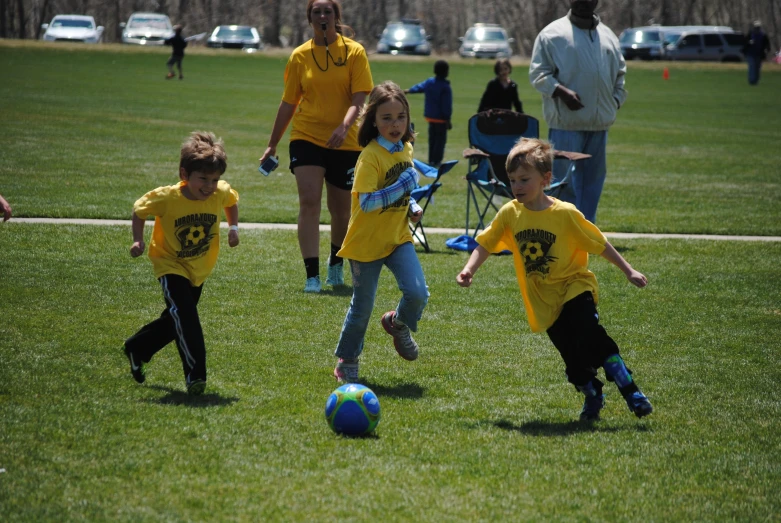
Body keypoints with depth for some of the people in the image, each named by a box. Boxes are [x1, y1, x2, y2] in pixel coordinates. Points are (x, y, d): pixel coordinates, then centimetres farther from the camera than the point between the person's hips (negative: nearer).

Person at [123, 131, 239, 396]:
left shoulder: (221, 193, -18)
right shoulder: (166, 197, -27)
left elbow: (232, 201, 8)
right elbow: (139, 209, -9)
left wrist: (233, 227, -3)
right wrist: (138, 240, -18)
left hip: (199, 269, 5)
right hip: (170, 265, -5)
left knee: (176, 320, 18)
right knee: (184, 315, -24)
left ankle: (137, 349, 42)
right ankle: (195, 375, -23)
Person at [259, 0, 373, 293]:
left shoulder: (354, 52, -3)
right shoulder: (300, 56, 2)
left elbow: (358, 99, -10)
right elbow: (288, 103, 9)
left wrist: (344, 126, -28)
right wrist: (272, 145, 9)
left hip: (344, 143, 0)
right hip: (306, 137, 0)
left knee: (341, 211, 10)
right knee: (309, 201, -15)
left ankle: (336, 264, 36)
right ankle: (312, 276, -16)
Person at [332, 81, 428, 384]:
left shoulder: (406, 149, 3)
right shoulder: (371, 156, -20)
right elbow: (366, 202, -28)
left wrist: (411, 207, 3)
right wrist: (401, 187, -33)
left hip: (398, 237, 5)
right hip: (367, 242, -5)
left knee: (417, 293, -14)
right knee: (362, 307, 5)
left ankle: (398, 324, 18)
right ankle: (347, 362, 26)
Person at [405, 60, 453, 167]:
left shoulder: (429, 82, 0)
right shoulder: (445, 87, -21)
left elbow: (418, 87, 18)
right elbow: (446, 106, -20)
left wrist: (408, 91, 36)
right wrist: (448, 120, -15)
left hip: (429, 116, 7)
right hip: (441, 118, -7)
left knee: (432, 138, 17)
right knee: (440, 139, 1)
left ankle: (431, 160, 23)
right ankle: (436, 161, -1)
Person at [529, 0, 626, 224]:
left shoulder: (608, 36, 16)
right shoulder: (553, 33, -2)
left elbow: (620, 73, 25)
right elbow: (538, 73, -5)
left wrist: (617, 99, 10)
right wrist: (561, 91, -19)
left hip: (599, 122, 6)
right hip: (566, 122, -6)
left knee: (593, 180, 10)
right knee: (564, 180, -7)